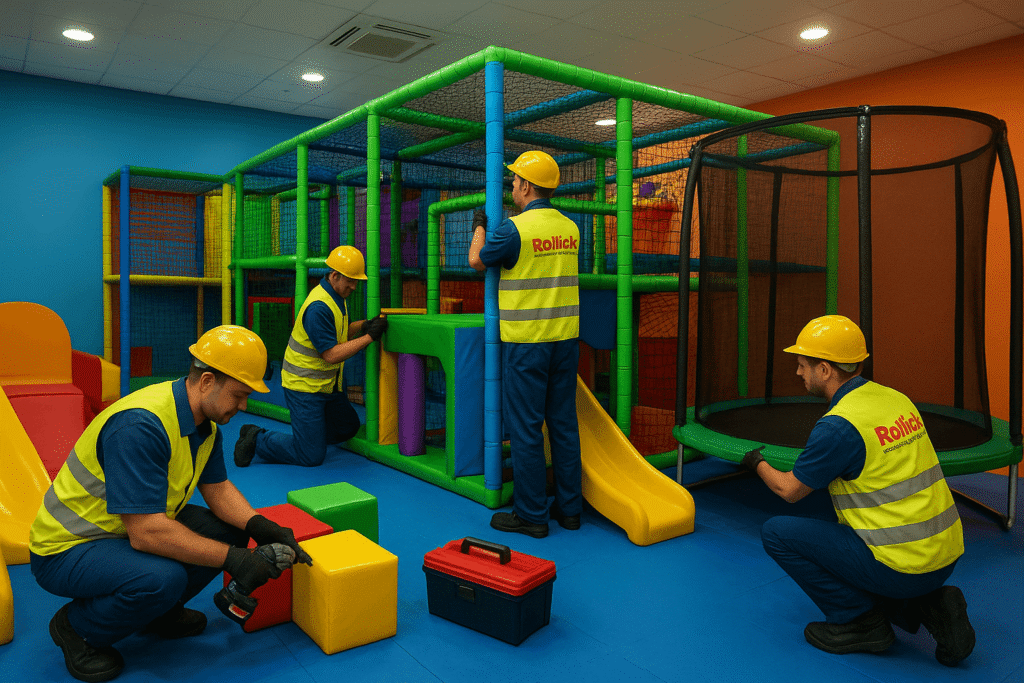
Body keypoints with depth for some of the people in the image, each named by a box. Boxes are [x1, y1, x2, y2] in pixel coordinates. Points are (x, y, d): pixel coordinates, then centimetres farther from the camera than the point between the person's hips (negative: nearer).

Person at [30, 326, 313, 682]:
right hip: (67, 548, -8)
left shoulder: (206, 421, -3)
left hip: (132, 528, 9)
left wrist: (262, 528, -14)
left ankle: (160, 611, 15)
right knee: (163, 578, -34)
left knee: (230, 531, -6)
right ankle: (76, 627, -3)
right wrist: (232, 558, -30)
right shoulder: (140, 425, -32)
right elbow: (145, 532, -35)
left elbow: (217, 488, 4)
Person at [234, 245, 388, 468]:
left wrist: (364, 325, -2)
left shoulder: (337, 296, 5)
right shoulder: (319, 307, -26)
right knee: (312, 456, -4)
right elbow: (332, 355, -26)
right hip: (304, 386, -10)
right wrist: (369, 336, -24)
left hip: (328, 385, 10)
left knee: (348, 428, 21)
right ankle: (257, 440, 9)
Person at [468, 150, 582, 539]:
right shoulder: (570, 228, 7)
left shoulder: (515, 228, -12)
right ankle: (569, 507, 21)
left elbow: (477, 261, 2)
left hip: (526, 341, -6)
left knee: (525, 427, 2)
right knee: (564, 423, 12)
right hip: (566, 337, 7)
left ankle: (531, 515, 9)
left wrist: (479, 226, 22)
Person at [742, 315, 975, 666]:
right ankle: (928, 607, 13)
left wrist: (758, 463, 14)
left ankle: (859, 621, 2)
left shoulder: (838, 425, -20)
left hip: (899, 565, -8)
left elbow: (790, 490, -6)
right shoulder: (897, 399, 5)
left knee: (777, 532, -2)